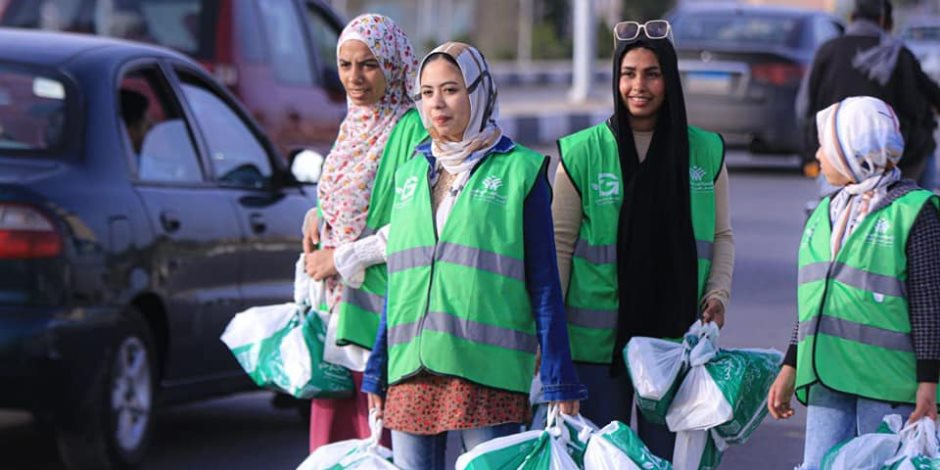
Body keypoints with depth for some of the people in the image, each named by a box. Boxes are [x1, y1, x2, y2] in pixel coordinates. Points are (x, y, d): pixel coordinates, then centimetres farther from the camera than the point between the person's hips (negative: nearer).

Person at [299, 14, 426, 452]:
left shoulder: (411, 131, -11)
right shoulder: (351, 127, 16)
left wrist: (342, 257, -10)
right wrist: (316, 217, 7)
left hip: (381, 316, -8)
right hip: (337, 314, 8)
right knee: (330, 450, 8)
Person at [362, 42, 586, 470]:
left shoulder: (519, 170, 0)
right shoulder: (410, 173, 14)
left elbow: (543, 284, 0)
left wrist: (560, 384, -4)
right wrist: (376, 375, 15)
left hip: (488, 372, -5)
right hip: (411, 374, 5)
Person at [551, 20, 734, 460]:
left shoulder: (705, 151, 4)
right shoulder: (583, 152, -3)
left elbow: (722, 234, 12)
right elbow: (560, 243, 1)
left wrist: (718, 293, -3)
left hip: (677, 334, 2)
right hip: (598, 336, -2)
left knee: (665, 455, 8)